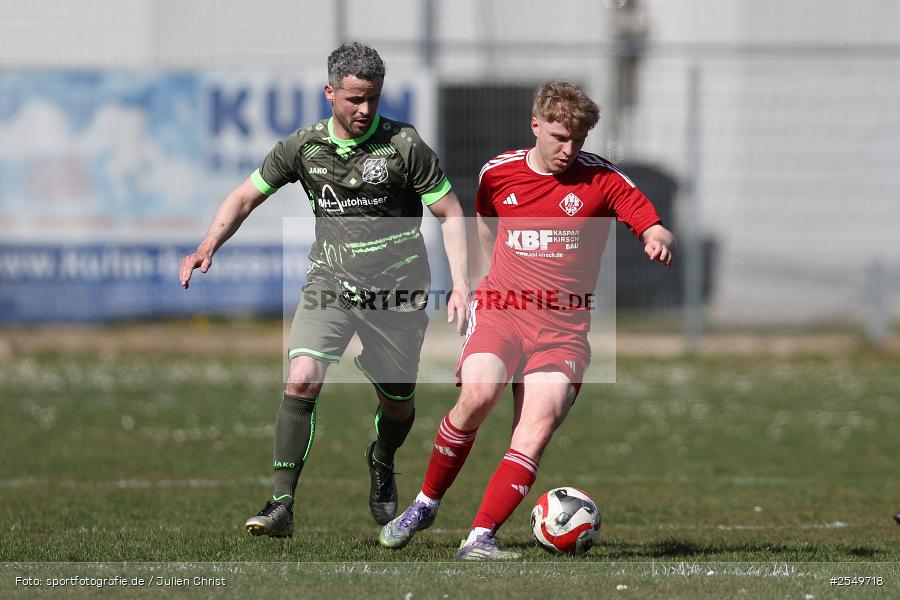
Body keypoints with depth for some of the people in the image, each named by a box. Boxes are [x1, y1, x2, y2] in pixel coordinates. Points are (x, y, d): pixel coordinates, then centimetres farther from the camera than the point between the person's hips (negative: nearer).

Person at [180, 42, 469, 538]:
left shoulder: (403, 145, -9)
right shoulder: (303, 147, -1)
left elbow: (450, 213, -3)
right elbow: (246, 196, 10)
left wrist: (460, 284, -12)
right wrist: (209, 247, -6)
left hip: (396, 292, -1)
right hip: (329, 283, 1)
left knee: (397, 404, 11)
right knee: (301, 381, -21)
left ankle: (382, 464, 48)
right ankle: (281, 505, -21)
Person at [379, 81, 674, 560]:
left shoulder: (602, 180, -1)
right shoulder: (498, 173, 6)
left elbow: (656, 230, -4)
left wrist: (658, 242, -27)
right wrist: (470, 289, 26)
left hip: (564, 325, 0)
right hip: (501, 308, 0)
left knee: (539, 425, -18)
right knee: (477, 396, -25)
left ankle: (481, 537, -20)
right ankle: (426, 503, -6)